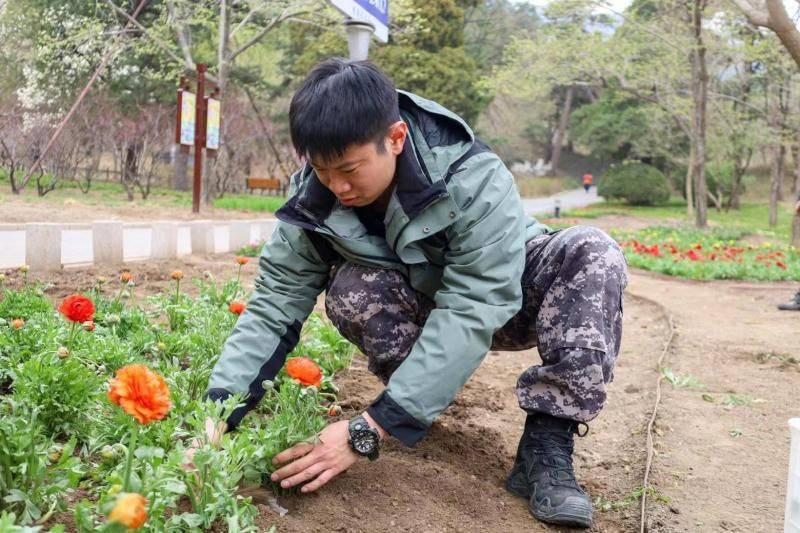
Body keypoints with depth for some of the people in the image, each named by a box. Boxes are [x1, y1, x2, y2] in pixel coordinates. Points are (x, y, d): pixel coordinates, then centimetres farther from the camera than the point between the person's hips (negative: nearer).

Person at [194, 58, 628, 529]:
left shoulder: (474, 181, -34)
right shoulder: (314, 201, -22)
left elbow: (470, 313, -39)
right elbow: (273, 304, -19)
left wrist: (368, 432, -44)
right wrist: (218, 413, -34)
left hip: (503, 299, -1)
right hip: (417, 306, 2)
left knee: (592, 251, -32)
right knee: (351, 291, -31)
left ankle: (547, 444, -29)